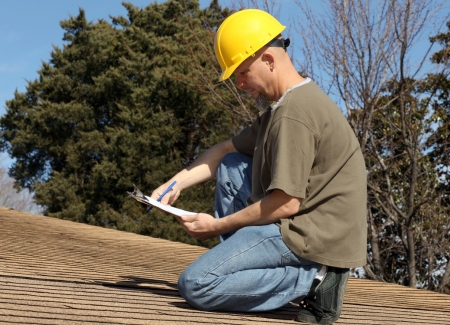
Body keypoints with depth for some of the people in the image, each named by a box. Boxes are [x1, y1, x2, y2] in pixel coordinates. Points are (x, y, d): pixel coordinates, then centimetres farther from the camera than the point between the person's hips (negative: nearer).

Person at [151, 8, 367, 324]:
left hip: (316, 236, -10)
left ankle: (311, 281, -11)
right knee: (231, 167, 19)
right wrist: (176, 184, 7)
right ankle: (233, 262, 13)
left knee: (195, 285, -14)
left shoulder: (294, 113, -19)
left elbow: (286, 204, -22)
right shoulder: (286, 103, 15)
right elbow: (227, 149, 20)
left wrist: (218, 226, -9)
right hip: (306, 222, 10)